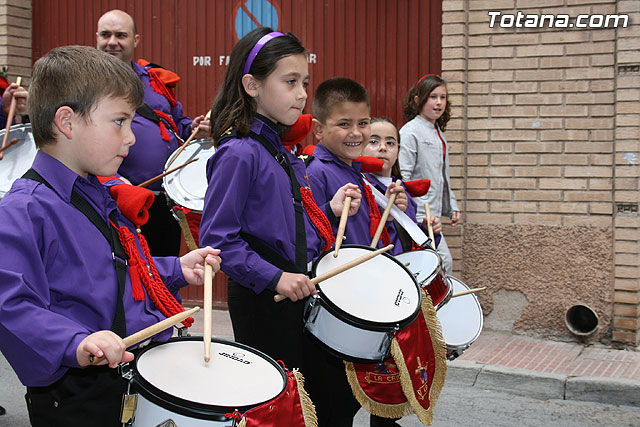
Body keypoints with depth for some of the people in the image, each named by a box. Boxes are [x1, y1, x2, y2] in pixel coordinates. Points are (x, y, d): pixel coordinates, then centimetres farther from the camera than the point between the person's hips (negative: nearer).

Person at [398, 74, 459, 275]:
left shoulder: (438, 132, 16)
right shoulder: (410, 132, -11)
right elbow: (402, 176, -17)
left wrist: (452, 205, 19)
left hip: (432, 212, 8)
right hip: (418, 213, -8)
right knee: (444, 261, -10)